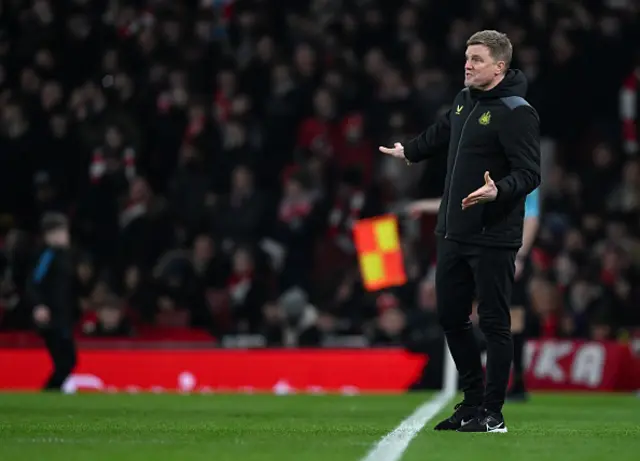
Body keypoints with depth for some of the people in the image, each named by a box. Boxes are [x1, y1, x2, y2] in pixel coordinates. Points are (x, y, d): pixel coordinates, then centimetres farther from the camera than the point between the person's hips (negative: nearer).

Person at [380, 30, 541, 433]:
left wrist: (499, 191, -38)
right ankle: (473, 400, 26)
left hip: (493, 240, -9)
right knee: (451, 316, 13)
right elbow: (442, 132, 31)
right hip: (453, 233, 9)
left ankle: (492, 414, 5)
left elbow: (530, 174, -20)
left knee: (494, 323, -2)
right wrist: (408, 151, 46)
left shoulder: (516, 113, -15)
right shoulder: (464, 101, 10)